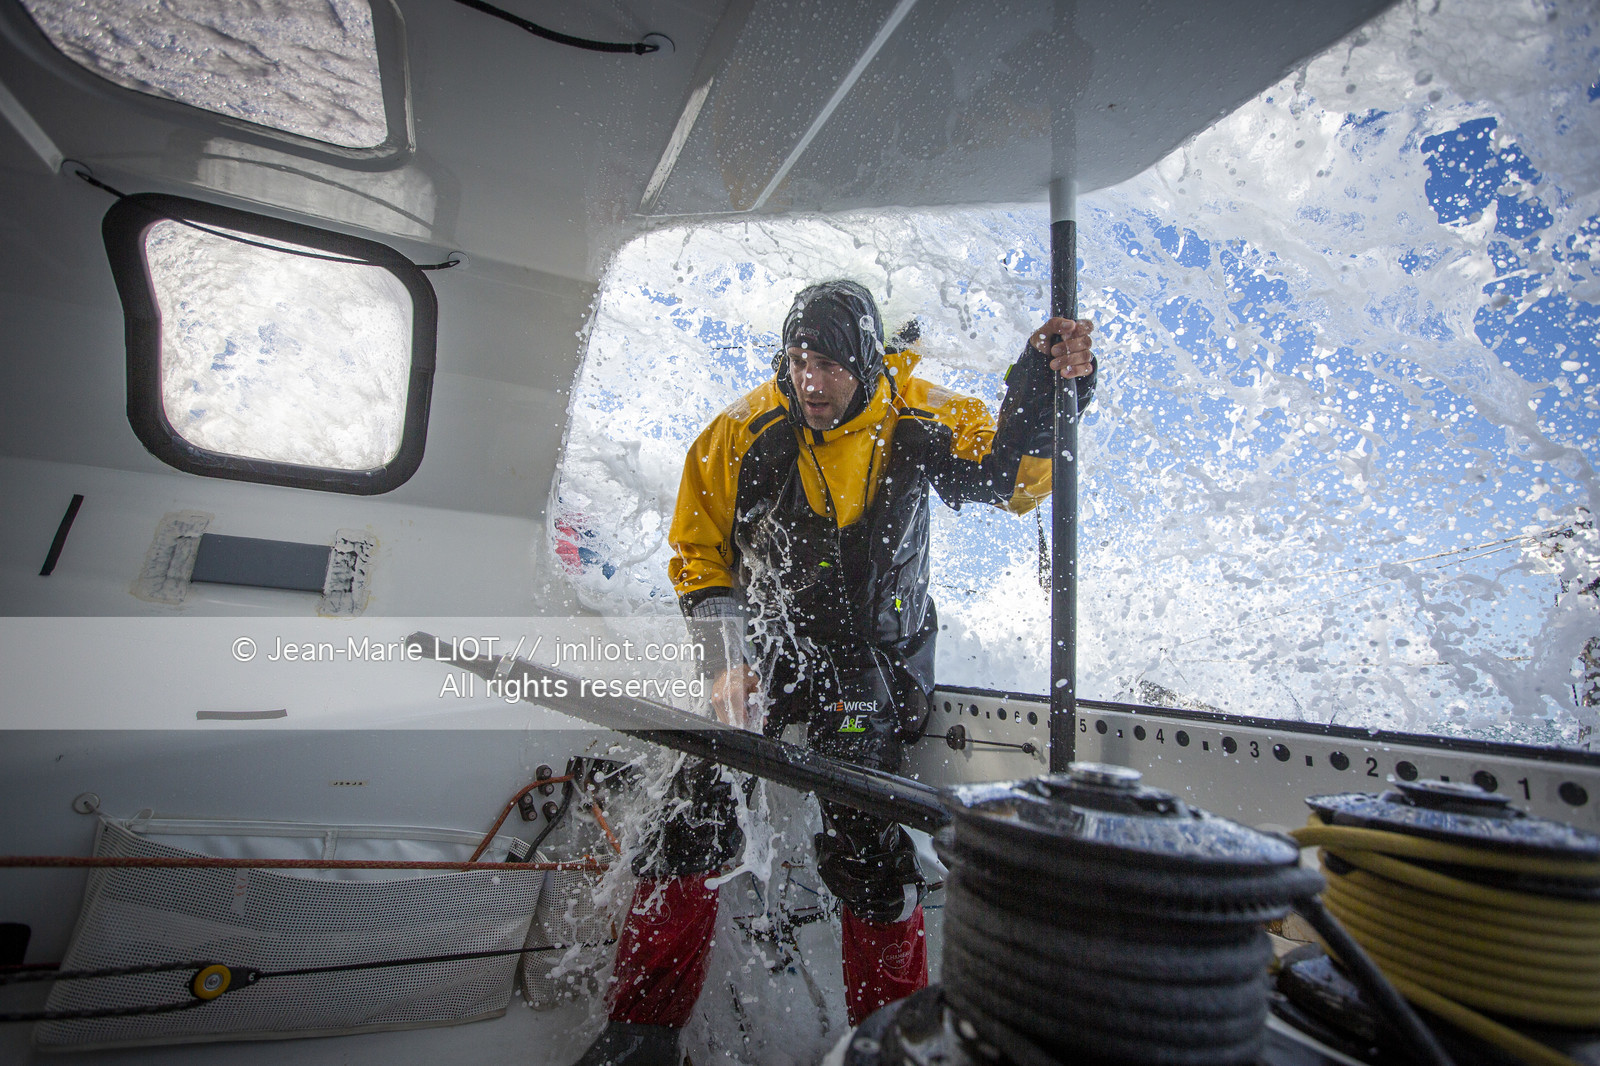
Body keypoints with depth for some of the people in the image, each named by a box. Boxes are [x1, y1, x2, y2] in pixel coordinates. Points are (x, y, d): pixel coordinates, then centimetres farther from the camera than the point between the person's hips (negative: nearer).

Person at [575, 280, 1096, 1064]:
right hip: (760, 648, 2)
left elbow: (1012, 477, -7)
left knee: (863, 845, -4)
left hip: (872, 661, -1)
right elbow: (699, 552, -2)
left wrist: (1043, 391, -23)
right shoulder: (739, 435, -10)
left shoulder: (916, 421, -10)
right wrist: (725, 655, -12)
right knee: (695, 822, -1)